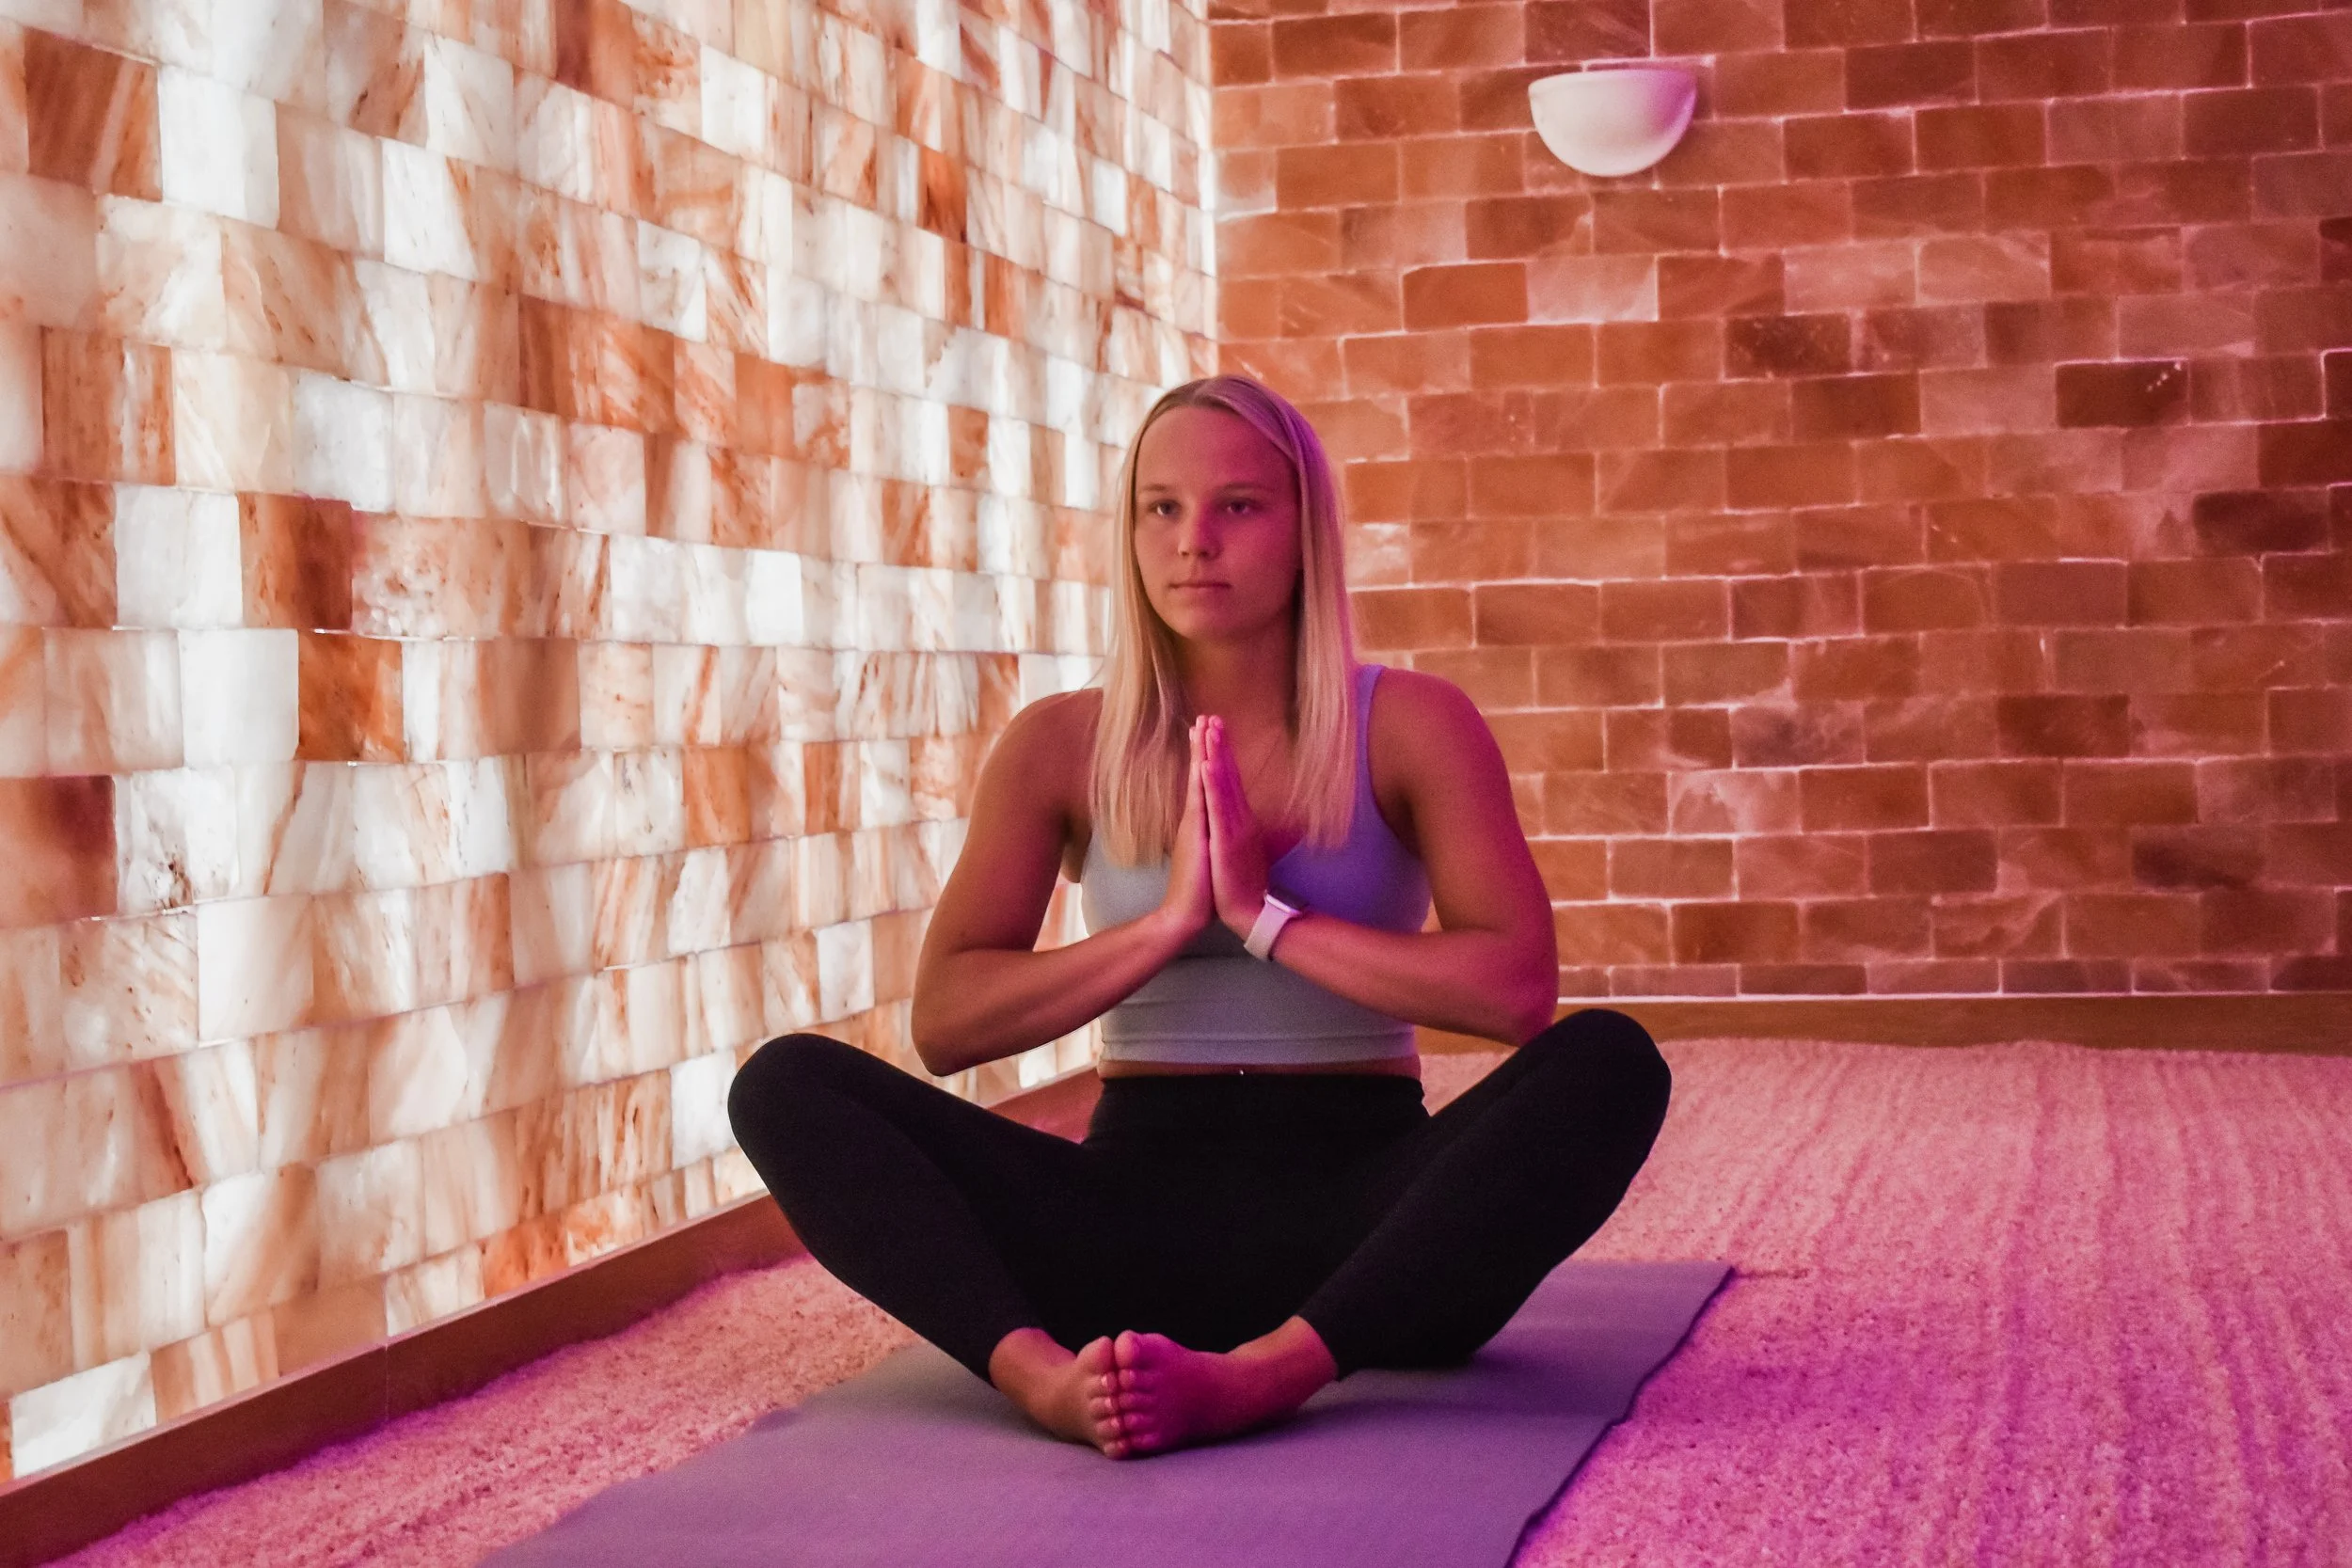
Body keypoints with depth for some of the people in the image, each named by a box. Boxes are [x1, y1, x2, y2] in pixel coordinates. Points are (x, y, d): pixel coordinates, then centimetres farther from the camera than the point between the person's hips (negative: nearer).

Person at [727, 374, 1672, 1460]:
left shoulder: (1410, 726, 1)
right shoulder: (1061, 745, 5)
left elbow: (1519, 988, -13)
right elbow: (943, 1024, -5)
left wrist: (1267, 919, -17)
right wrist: (1169, 924, -15)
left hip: (1358, 1203, -1)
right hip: (1139, 1197, 1)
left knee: (1609, 1062, -29)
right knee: (787, 1083, -17)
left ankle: (1269, 1370, -46)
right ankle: (1038, 1369, -44)